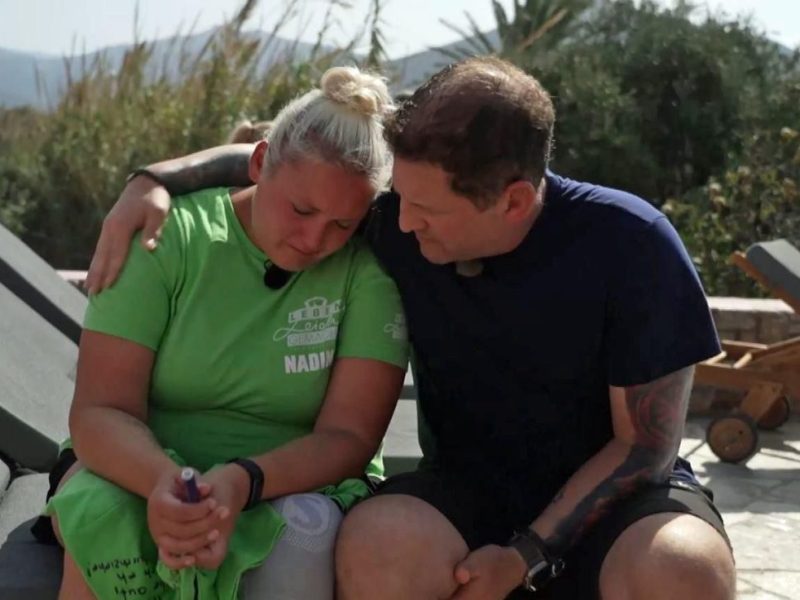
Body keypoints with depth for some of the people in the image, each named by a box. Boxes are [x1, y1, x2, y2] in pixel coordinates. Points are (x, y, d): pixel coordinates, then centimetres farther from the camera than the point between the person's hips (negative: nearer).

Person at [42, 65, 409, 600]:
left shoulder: (369, 269, -8)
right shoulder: (168, 235, -9)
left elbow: (348, 437, -11)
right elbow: (99, 411, -13)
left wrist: (243, 481, -31)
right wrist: (163, 480, -35)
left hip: (294, 486, 0)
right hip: (144, 470, 1)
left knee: (305, 536, -34)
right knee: (101, 517, -33)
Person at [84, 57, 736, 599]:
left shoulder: (630, 246, -18)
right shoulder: (398, 220, -11)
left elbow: (645, 442, -11)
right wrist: (155, 180, -9)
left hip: (617, 492, -2)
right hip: (469, 490, 2)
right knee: (377, 547, -33)